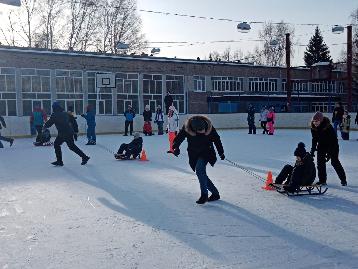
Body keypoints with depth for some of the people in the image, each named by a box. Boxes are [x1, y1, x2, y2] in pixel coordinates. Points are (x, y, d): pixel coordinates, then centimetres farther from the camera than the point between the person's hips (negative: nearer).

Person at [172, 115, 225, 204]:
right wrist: (176, 147, -31)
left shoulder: (209, 126, -17)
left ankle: (204, 194, -18)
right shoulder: (186, 128, -18)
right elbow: (178, 138, -11)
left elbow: (216, 139, -3)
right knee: (202, 175, 5)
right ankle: (215, 193, 23)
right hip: (194, 155, 3)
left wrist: (221, 152, 4)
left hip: (206, 153, -3)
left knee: (199, 169, -25)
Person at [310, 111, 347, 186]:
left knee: (335, 162, -4)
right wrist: (313, 150, -3)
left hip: (332, 146, -5)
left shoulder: (328, 127, -29)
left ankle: (343, 180, 11)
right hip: (321, 146, 5)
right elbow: (314, 139, 2)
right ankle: (322, 180, 11)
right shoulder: (313, 128, -12)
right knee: (320, 163, 1)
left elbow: (333, 140, -26)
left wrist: (329, 153, -28)